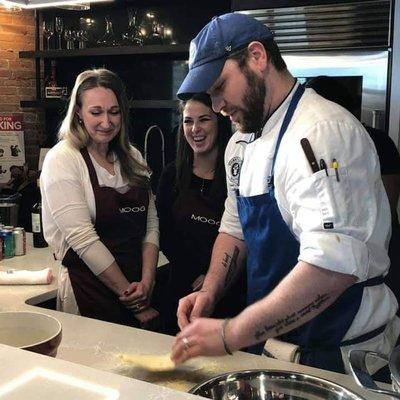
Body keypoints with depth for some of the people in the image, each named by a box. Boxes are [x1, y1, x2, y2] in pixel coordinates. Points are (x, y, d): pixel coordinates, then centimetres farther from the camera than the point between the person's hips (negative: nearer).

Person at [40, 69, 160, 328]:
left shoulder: (132, 157, 6)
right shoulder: (62, 160, -11)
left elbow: (151, 224, 4)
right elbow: (83, 238, -18)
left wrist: (146, 283, -9)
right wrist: (129, 293, -15)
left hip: (140, 293, 6)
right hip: (89, 293, -5)